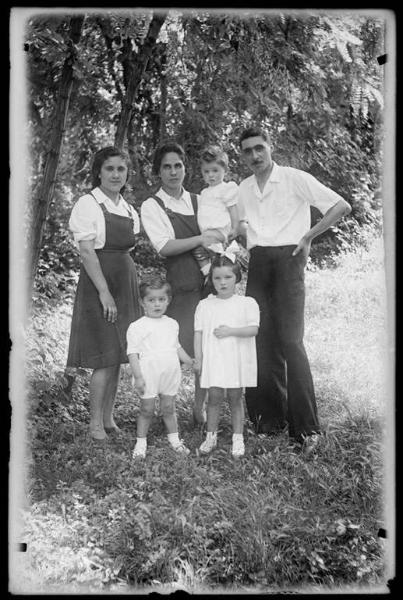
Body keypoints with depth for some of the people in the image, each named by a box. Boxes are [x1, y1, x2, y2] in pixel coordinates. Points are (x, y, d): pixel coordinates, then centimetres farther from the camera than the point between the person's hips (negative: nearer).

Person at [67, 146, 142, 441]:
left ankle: (109, 418, 19)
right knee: (106, 356, -8)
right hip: (98, 282, -7)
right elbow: (87, 252, -13)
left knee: (118, 354, 9)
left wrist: (135, 288, 7)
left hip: (126, 283, 7)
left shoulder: (129, 209, 14)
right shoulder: (88, 204, -7)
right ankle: (95, 424, 3)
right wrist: (105, 292, -19)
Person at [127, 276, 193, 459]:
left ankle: (174, 440, 27)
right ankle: (141, 443, 18)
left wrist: (192, 363, 18)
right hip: (148, 375, -4)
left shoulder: (172, 324, 10)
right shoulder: (137, 327, -8)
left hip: (170, 374, 4)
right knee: (147, 410, 4)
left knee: (168, 408, 13)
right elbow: (133, 353, -10)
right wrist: (138, 376, -15)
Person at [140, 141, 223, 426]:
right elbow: (164, 246, -9)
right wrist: (200, 239, -17)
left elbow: (224, 232, 21)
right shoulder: (151, 206, 2)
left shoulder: (199, 200, 17)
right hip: (179, 285, -4)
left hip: (210, 280, 4)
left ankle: (200, 408, 20)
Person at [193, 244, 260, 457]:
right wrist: (198, 358, 0)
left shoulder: (247, 303, 0)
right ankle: (211, 436, 15)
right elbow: (198, 333, 4)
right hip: (213, 359, 1)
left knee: (235, 398, 6)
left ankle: (238, 438, 15)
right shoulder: (204, 305, 5)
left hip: (237, 359, -1)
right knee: (214, 397, 3)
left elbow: (253, 329, -9)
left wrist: (230, 330, -18)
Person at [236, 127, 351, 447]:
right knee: (262, 342, 3)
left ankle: (305, 426, -7)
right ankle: (270, 417, 14)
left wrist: (307, 237, -6)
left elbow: (341, 206, -5)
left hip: (288, 260, -5)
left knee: (290, 340, -12)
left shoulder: (295, 179, -3)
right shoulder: (244, 188, 15)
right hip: (258, 263, 6)